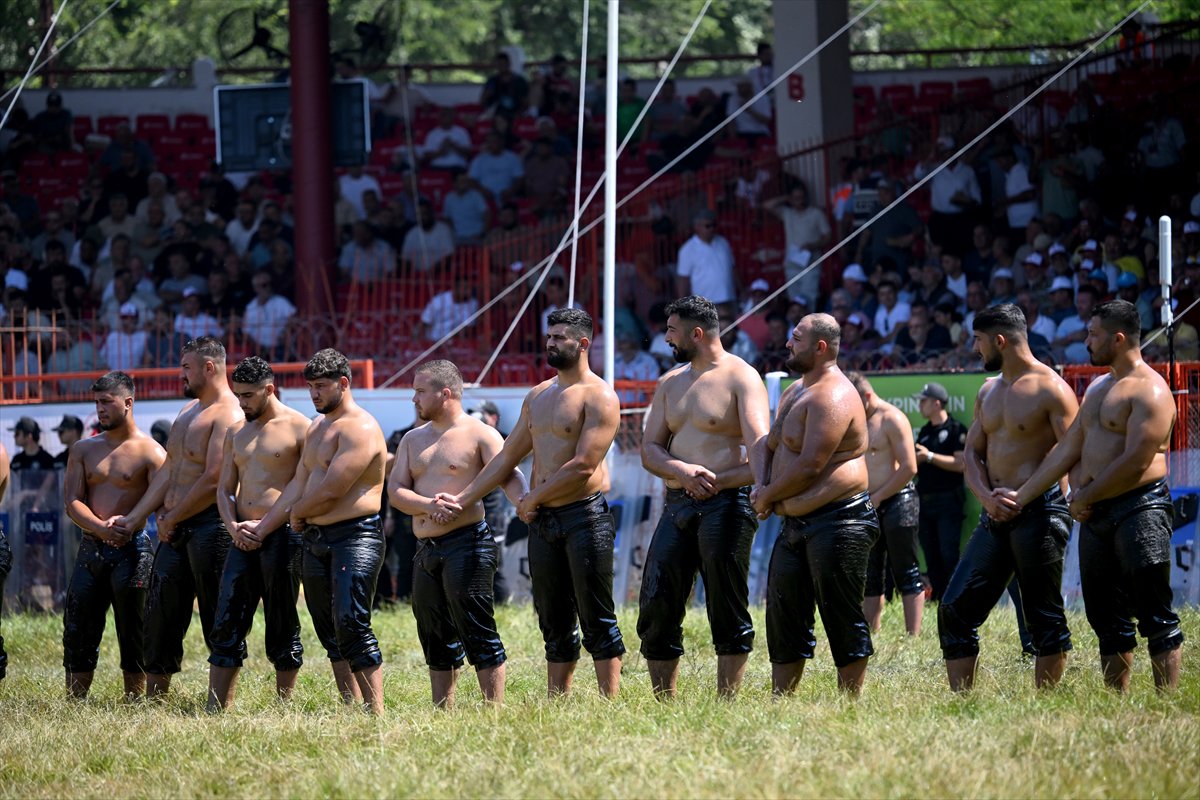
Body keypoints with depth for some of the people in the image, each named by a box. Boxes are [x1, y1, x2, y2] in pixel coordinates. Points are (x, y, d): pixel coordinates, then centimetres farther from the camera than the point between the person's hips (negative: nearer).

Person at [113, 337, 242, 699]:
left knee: (217, 620, -4)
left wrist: (170, 519, -9)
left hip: (210, 526, -9)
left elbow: (213, 481, -18)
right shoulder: (189, 411, 18)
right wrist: (135, 518, 15)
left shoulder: (227, 416, -12)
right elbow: (168, 472, 20)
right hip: (174, 530, 9)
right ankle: (153, 701, 12)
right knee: (160, 614, 8)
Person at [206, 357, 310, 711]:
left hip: (281, 536, -6)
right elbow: (224, 488, 20)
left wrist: (265, 527, -12)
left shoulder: (299, 427, -3)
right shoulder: (236, 433, 17)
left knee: (282, 628, 0)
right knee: (227, 626, -1)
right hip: (243, 537, 6)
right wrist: (233, 526, -1)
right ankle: (216, 710, -1)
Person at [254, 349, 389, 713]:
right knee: (331, 633, 7)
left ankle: (376, 713, -20)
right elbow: (299, 485, 20)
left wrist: (296, 513, -1)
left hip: (355, 536, -10)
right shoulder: (316, 428, 19)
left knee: (351, 624, -18)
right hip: (316, 541, 10)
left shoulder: (360, 429, -12)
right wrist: (262, 527, 14)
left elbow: (330, 491, -18)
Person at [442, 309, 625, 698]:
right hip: (542, 521, 8)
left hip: (585, 517, -8)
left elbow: (583, 466, -16)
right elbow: (508, 456, 22)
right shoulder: (538, 396, 16)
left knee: (597, 621, -6)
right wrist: (462, 499, 18)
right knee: (555, 625, 8)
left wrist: (532, 499, -8)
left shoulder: (598, 397, -8)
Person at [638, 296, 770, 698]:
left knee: (728, 614, -3)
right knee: (656, 609, 2)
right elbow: (649, 450, 12)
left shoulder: (740, 378, -4)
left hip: (725, 506, -7)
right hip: (677, 508, 7)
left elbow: (758, 445, -17)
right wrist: (682, 471, -10)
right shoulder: (671, 383, 17)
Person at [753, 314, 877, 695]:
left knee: (843, 620, -5)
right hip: (796, 522, 11)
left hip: (838, 522, -11)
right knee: (784, 617, 11)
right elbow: (770, 445, 27)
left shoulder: (832, 398, -15)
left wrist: (768, 496, -6)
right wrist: (762, 484, 6)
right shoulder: (794, 392, 18)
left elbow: (808, 467, -20)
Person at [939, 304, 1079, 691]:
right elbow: (972, 453, 16)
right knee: (954, 609, 2)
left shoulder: (1050, 390, -8)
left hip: (1038, 512, -8)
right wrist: (986, 496, -3)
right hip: (995, 515, 8)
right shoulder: (988, 392, 17)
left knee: (1045, 618, -2)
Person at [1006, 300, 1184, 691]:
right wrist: (1023, 495, 18)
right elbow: (1068, 449, 22)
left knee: (1155, 616, -8)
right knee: (1106, 617, 9)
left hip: (1139, 510, -9)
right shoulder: (1097, 389, 19)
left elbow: (1137, 461, -19)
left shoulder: (1148, 391, -11)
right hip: (1096, 516, 9)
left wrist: (1085, 496, -10)